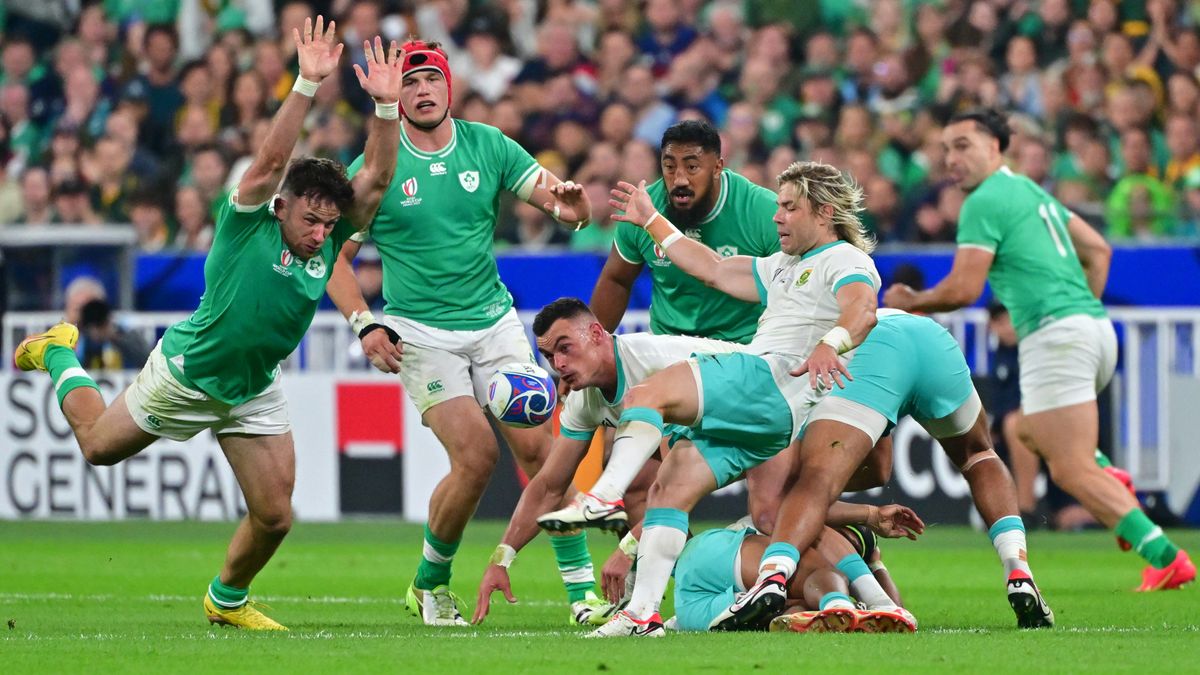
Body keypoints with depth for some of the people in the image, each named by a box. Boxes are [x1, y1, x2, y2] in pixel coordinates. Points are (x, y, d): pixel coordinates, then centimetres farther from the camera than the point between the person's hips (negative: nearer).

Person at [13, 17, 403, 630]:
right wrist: (307, 85, -47)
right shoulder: (248, 228, -23)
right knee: (98, 445, 18)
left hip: (253, 393, 4)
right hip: (184, 373, -4)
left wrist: (385, 104, -29)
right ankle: (59, 356, 47)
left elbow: (377, 178, -16)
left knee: (274, 517, -2)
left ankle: (227, 599, 27)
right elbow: (270, 161, -39)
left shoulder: (329, 242, -10)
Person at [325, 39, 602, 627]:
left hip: (494, 320, 3)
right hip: (420, 332, -3)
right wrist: (364, 324, -15)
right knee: (476, 455, -16)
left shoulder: (487, 145, 2)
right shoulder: (375, 167, -5)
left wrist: (570, 206, -26)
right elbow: (335, 256, -1)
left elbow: (563, 203, -1)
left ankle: (582, 592, -3)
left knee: (538, 447, -9)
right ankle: (430, 585, 7)